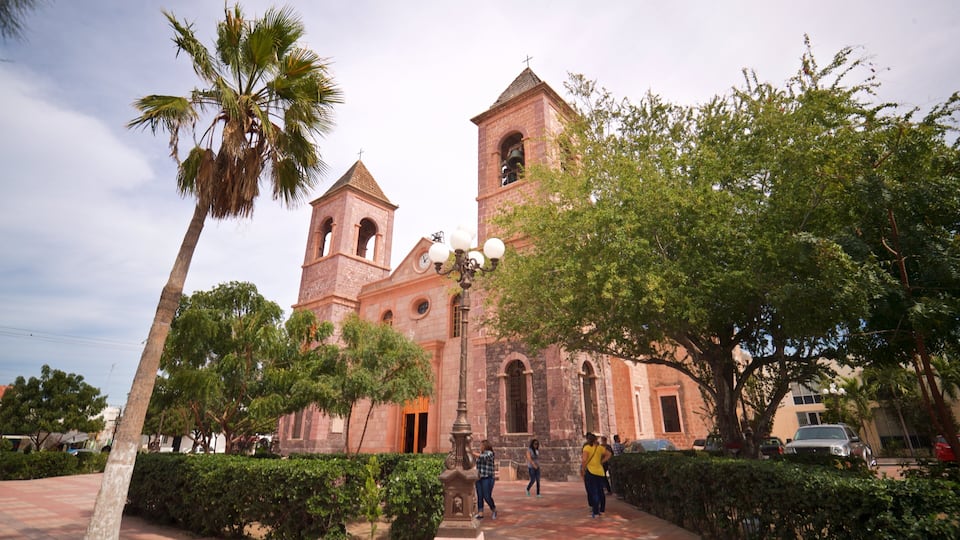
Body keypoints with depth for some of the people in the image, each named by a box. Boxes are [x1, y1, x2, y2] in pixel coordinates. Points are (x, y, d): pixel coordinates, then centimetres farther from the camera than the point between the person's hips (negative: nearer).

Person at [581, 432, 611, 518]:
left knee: (593, 492, -1)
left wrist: (583, 470, -7)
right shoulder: (600, 448, 6)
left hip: (590, 472, -5)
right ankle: (602, 510, 26)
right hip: (600, 472, 5)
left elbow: (584, 460, -19)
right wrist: (601, 462, 13)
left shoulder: (587, 447, -9)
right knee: (600, 492, 16)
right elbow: (609, 454, 15)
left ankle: (595, 512, 0)